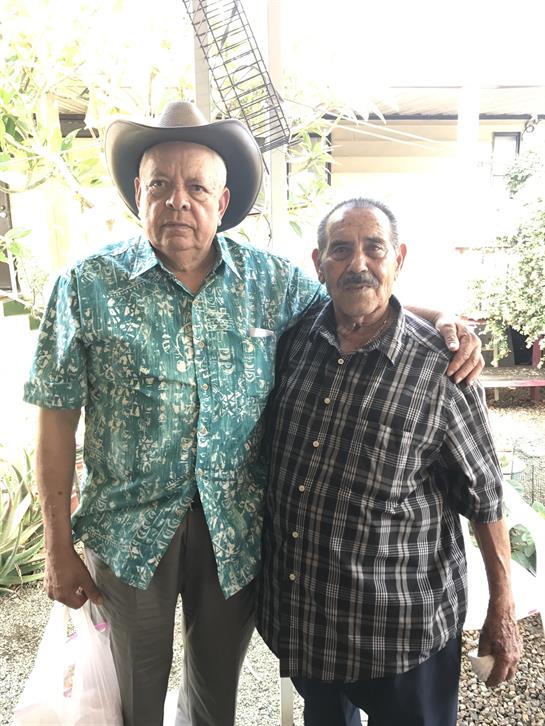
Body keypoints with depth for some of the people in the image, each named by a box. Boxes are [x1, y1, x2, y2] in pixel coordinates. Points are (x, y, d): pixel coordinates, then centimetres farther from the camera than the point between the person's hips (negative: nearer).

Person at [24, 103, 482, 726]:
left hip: (237, 530, 2)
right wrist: (58, 547, -4)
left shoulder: (272, 279, -6)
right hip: (129, 530, -1)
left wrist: (445, 320, -11)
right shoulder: (88, 286, -11)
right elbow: (57, 417, -7)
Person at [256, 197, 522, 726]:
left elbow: (484, 498, -8)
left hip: (402, 623, -3)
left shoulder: (440, 367, -17)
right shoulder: (294, 339, -5)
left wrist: (502, 611, -3)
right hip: (297, 610, 4)